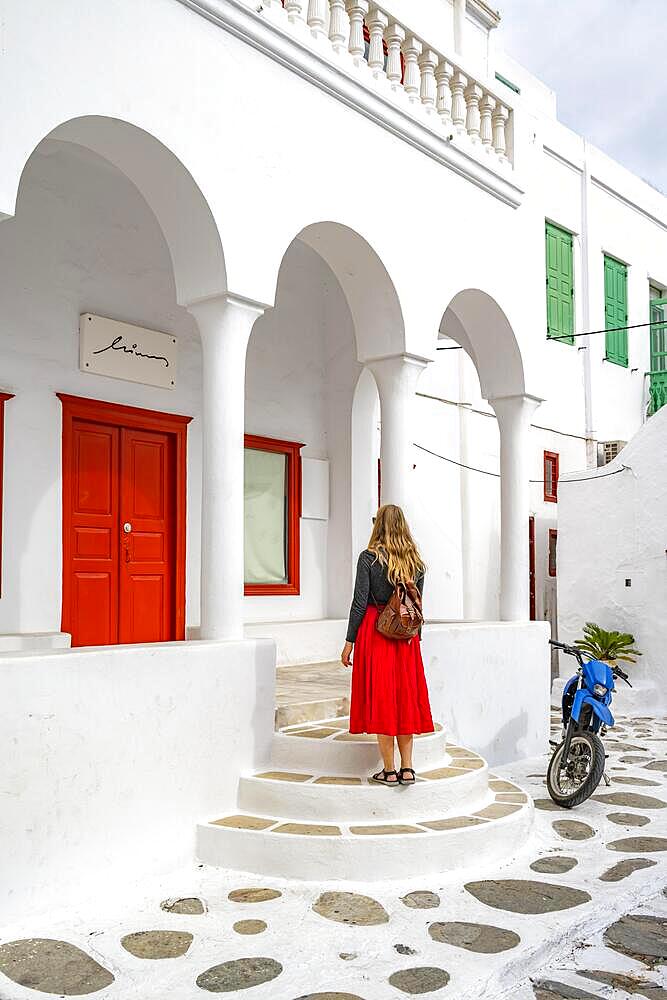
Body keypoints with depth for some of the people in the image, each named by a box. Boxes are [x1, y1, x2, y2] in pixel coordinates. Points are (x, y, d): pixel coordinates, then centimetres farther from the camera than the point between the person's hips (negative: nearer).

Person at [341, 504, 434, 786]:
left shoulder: (369, 557, -8)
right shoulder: (416, 561, 6)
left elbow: (360, 602, -10)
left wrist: (349, 641, -4)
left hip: (374, 630, -4)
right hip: (405, 635, 4)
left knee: (380, 697, 2)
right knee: (405, 696, 11)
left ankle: (389, 770, 6)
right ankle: (407, 768, 12)